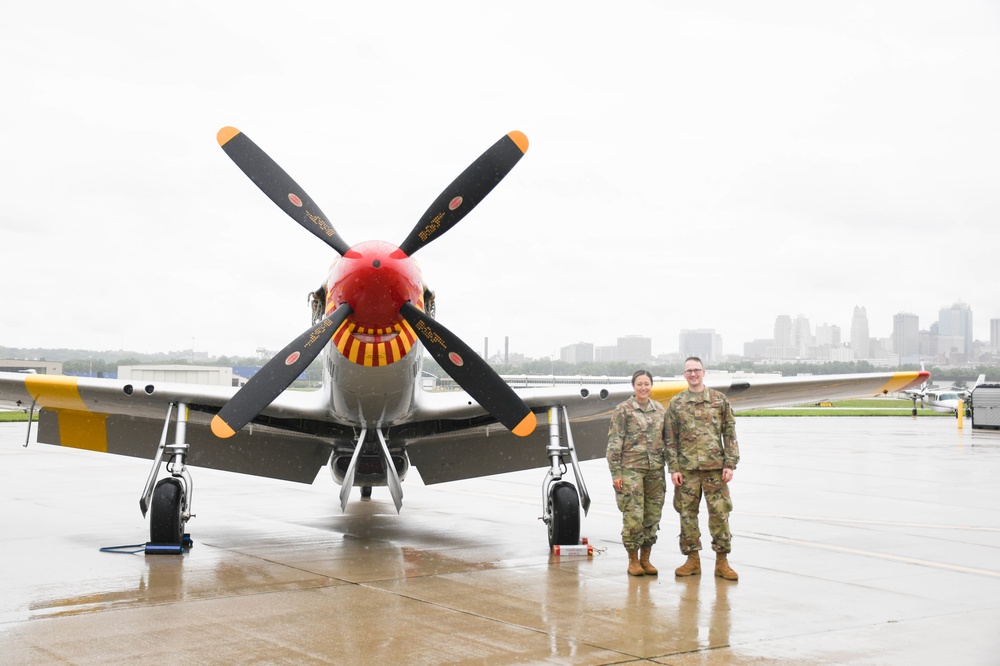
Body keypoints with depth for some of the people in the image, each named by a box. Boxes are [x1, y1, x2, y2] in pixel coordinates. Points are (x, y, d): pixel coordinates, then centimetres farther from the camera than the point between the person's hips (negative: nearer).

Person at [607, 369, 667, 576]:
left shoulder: (659, 410, 10)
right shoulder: (623, 410, -3)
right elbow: (614, 443, -5)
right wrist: (615, 473, -10)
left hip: (656, 470, 5)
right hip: (630, 469, -5)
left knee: (653, 516, 7)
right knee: (633, 516, -6)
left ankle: (645, 559, 18)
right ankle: (633, 561, 8)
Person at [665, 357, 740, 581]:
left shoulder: (719, 400, 6)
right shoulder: (676, 403, 7)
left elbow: (730, 434, 5)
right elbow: (670, 439, 6)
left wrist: (730, 464, -3)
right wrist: (673, 468, -1)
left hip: (715, 467, -1)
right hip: (687, 469, 1)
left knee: (719, 513, -1)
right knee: (687, 513, 4)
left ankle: (722, 561, 8)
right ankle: (693, 560, 15)